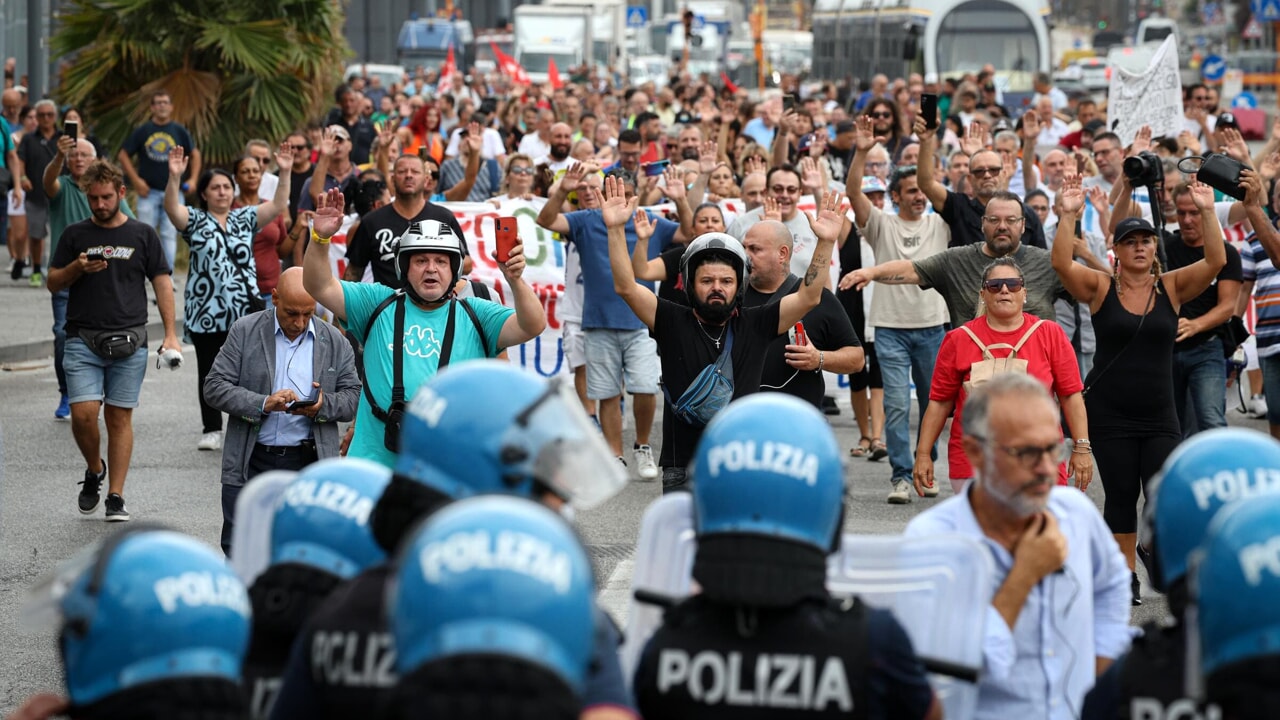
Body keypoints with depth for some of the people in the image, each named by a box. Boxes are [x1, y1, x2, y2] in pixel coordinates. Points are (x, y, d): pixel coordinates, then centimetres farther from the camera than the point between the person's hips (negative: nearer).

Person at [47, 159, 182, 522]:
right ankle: (94, 470, 17)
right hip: (82, 339, 1)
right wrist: (77, 268, -10)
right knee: (83, 413, -11)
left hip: (128, 342, -1)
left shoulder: (142, 235, 7)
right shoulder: (75, 235, 9)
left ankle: (116, 497, 6)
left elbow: (162, 283, 7)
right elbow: (52, 283, 11)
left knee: (120, 417, 0)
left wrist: (170, 335, -1)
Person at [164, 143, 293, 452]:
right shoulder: (195, 220, 3)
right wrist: (174, 177, -32)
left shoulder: (245, 218, 10)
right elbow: (172, 208, -16)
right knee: (209, 372, 6)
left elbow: (278, 205, 0)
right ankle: (212, 430, 13)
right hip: (206, 312, -1)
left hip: (244, 310, 1)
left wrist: (284, 173, -13)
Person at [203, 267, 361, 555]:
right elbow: (214, 387, -3)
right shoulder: (245, 332, 3)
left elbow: (353, 397, 7)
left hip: (307, 466, 1)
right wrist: (263, 403, -17)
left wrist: (323, 405, -15)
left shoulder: (335, 342, 8)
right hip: (250, 464, -1)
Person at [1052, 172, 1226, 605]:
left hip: (1159, 415, 1)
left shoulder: (1171, 288, 2)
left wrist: (1206, 212, -21)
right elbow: (1061, 263, -18)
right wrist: (1068, 215, -28)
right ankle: (1125, 574, 17)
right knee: (1120, 495, 5)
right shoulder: (1101, 288, -2)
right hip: (1109, 414, -1)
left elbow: (1215, 261, -11)